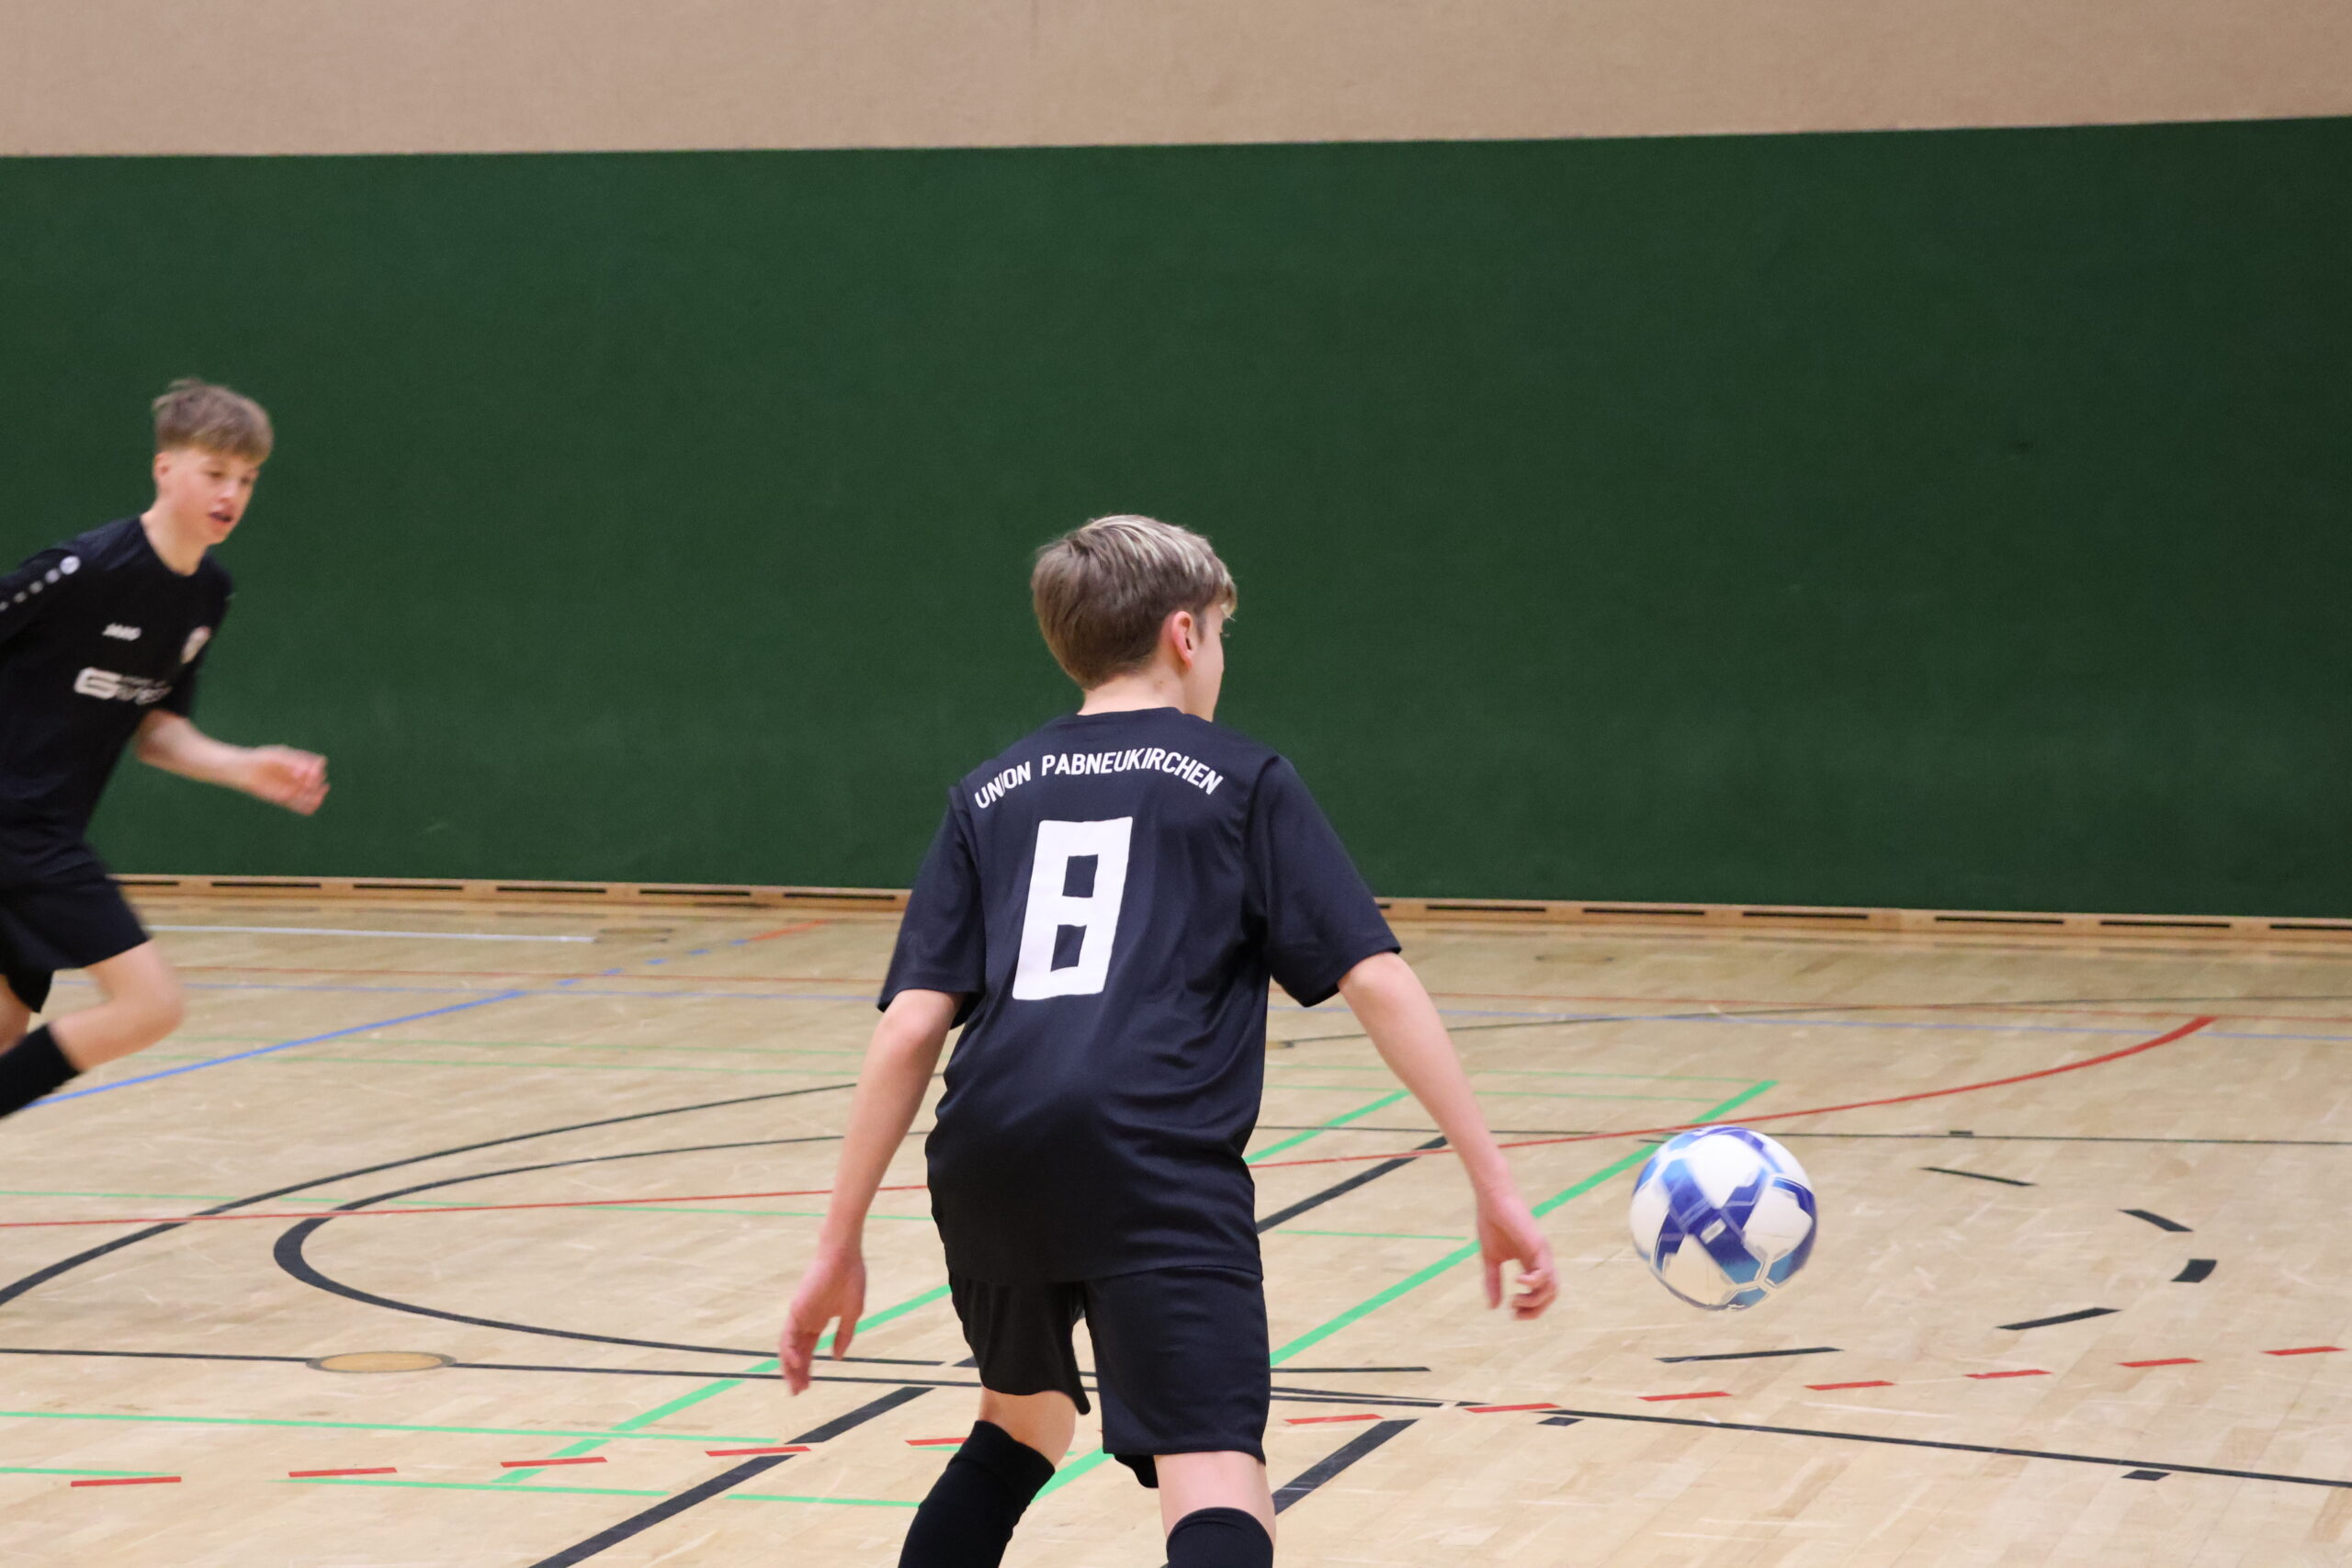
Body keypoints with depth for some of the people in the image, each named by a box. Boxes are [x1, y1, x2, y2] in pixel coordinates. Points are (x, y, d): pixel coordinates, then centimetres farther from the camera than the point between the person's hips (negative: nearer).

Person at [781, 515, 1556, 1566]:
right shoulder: (1243, 783, 13)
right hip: (1155, 1165, -5)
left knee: (1024, 1420, 32)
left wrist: (840, 1244, 14)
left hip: (987, 1164, 5)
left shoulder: (990, 798, 21)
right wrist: (1493, 1184, 4)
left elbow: (910, 1028, 11)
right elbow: (1374, 980, 3)